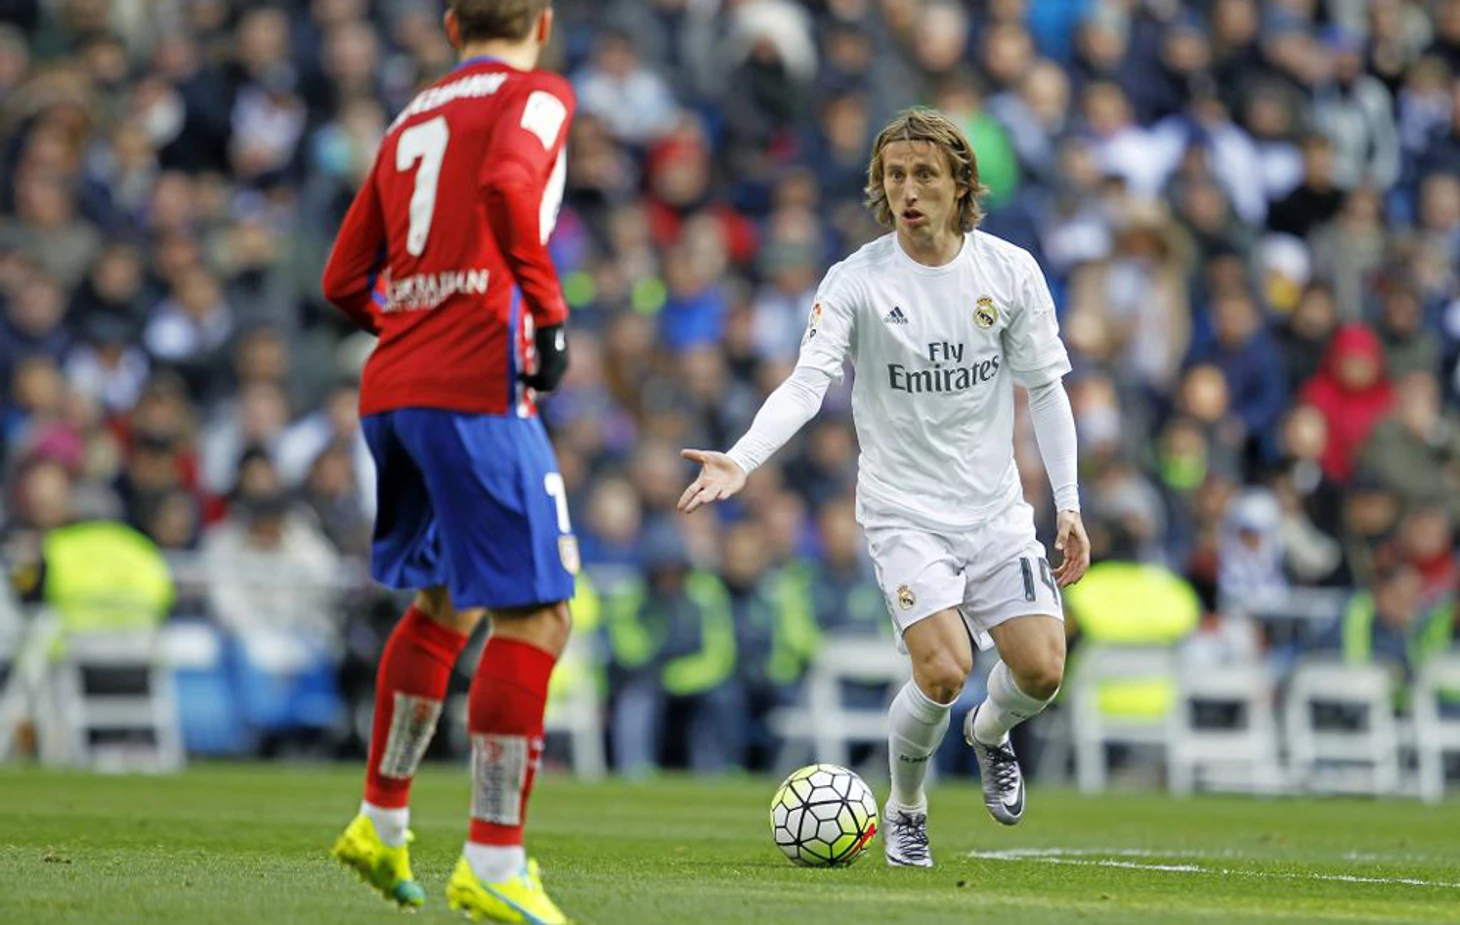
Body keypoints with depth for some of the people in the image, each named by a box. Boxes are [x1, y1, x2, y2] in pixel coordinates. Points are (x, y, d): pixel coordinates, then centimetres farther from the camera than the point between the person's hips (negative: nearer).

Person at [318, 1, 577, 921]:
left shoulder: (410, 121, 21)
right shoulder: (537, 95, 2)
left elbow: (346, 279, 20)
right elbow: (507, 184, -21)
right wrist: (549, 313, -15)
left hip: (392, 391, 8)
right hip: (477, 389, -8)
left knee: (446, 604, 24)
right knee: (536, 618, -7)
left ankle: (382, 823, 30)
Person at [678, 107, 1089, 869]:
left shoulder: (1010, 271, -1)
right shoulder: (856, 281, -9)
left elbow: (1045, 389, 7)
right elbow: (807, 383, -19)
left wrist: (1069, 505, 3)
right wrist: (742, 459, -36)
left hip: (996, 509, 3)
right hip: (903, 510, -3)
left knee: (1041, 670, -9)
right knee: (943, 671, -20)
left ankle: (989, 734, 29)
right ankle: (904, 811, 8)